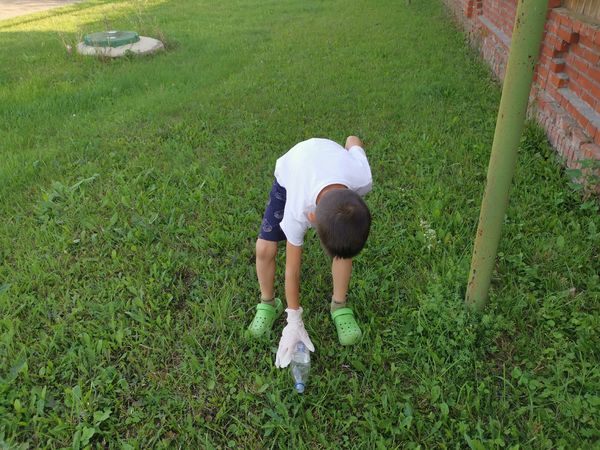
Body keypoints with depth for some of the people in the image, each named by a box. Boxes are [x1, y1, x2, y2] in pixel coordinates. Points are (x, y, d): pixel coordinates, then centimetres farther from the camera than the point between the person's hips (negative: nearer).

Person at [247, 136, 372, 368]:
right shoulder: (297, 212, -43)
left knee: (343, 245, -14)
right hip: (289, 173, -2)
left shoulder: (363, 180, -41)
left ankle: (339, 306, 10)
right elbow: (292, 270, -28)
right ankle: (268, 304, 14)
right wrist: (294, 322, -20)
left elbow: (353, 141, -18)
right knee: (264, 249, -13)